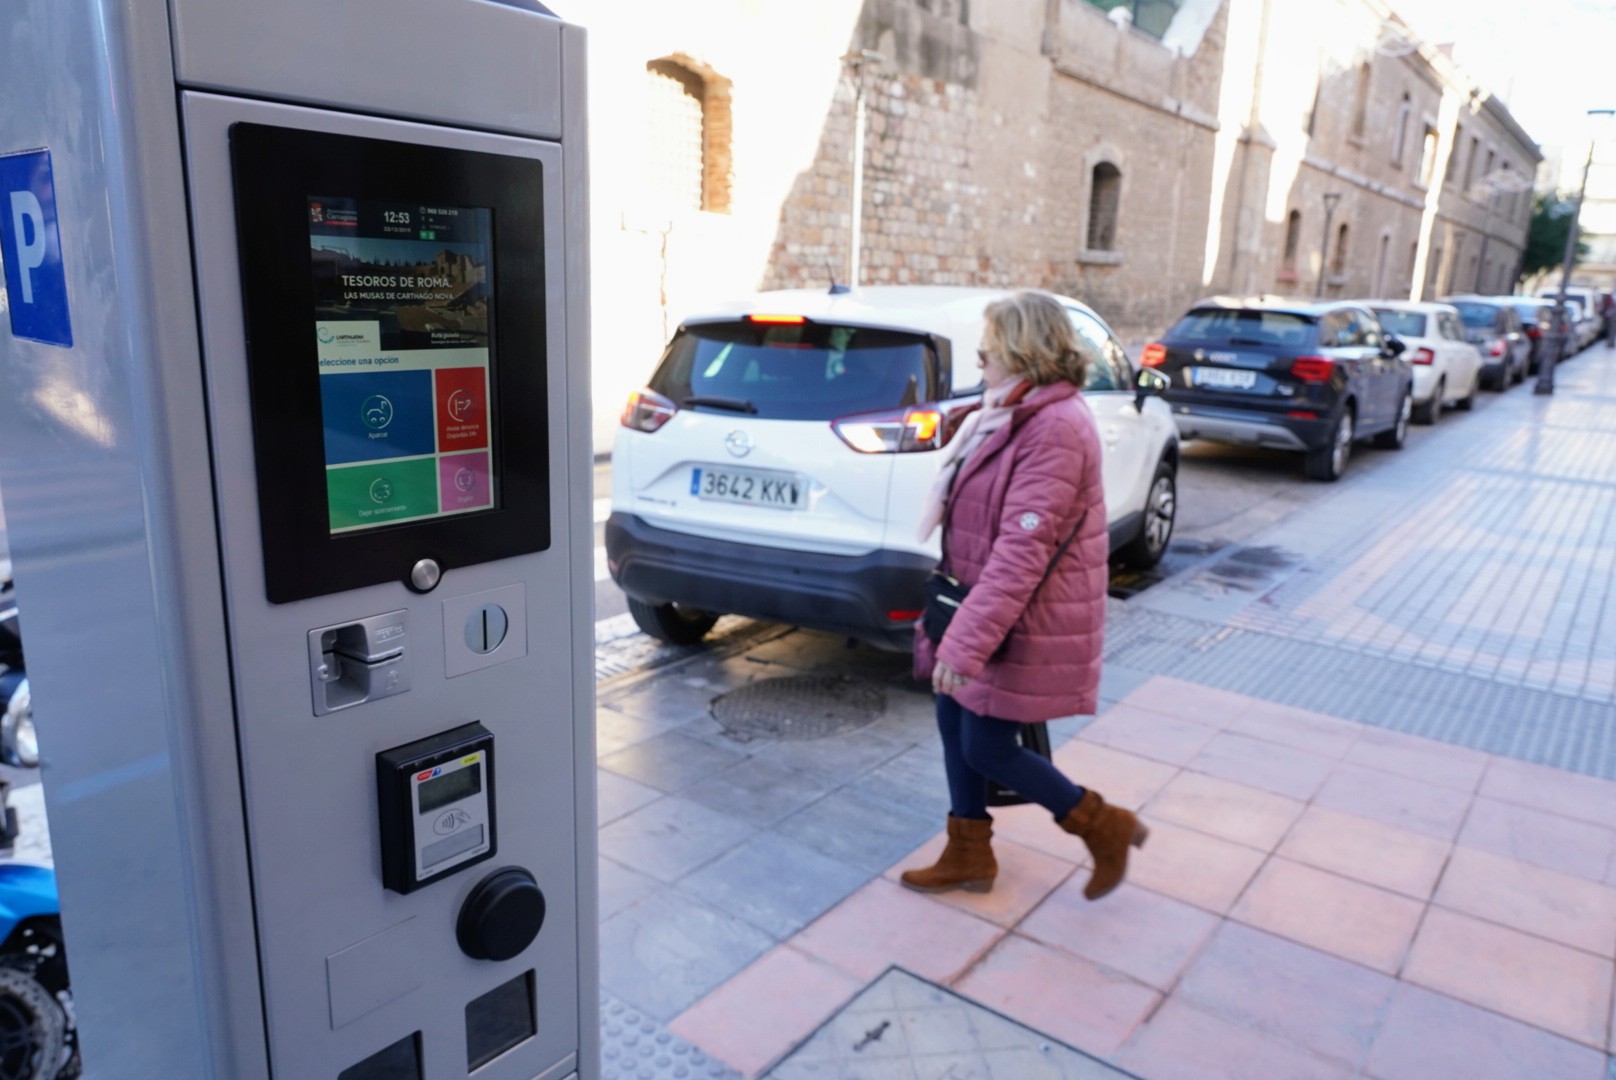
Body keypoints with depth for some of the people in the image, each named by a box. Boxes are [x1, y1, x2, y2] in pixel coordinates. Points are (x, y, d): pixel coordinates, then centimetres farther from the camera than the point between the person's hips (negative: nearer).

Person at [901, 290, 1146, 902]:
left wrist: (965, 643, -30)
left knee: (986, 748, 1)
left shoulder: (1056, 426, -22)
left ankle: (1104, 827, 21)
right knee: (954, 721, 14)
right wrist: (959, 628, 21)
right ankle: (968, 856, 30)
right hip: (980, 601, 9)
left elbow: (1022, 551, -29)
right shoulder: (1016, 413, 10)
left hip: (1023, 623, -9)